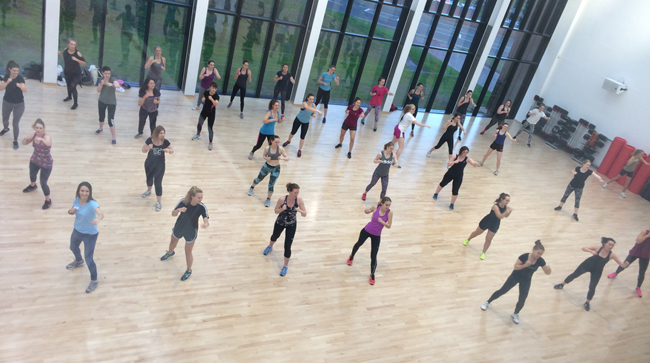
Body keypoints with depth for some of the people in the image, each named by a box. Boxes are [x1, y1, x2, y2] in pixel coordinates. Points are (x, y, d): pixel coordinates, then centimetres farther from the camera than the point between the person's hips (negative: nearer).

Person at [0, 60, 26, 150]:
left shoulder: (20, 78, -21)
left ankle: (15, 141, 13)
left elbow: (25, 90, -37)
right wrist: (7, 82, -31)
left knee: (15, 123, -7)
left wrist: (21, 86, -59)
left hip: (19, 104, -4)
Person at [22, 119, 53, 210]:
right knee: (32, 175, 31)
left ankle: (48, 200, 17)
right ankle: (32, 186, 65)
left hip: (46, 163, -7)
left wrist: (42, 139, -72)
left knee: (43, 183, -6)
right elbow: (24, 143, 1)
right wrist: (26, 138, -21)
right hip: (34, 160, 7)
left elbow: (48, 143, -53)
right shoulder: (34, 135, -11)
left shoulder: (47, 137, -29)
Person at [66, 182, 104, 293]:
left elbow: (101, 214, -50)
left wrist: (98, 219, -74)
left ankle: (94, 281, 19)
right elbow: (71, 212, 4)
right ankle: (78, 261, 69)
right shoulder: (77, 200, -11)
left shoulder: (92, 204, -32)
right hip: (77, 231, 7)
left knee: (89, 259, -5)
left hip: (90, 235, -7)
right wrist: (71, 211, -21)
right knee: (73, 247, 34)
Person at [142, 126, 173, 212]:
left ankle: (158, 202, 8)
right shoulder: (149, 140, -15)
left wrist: (168, 150, -28)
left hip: (160, 165, -2)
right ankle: (149, 190, 59)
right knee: (149, 178, 26)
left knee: (158, 183, -4)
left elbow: (172, 150, -5)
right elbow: (143, 150, -5)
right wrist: (148, 147, -27)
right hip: (149, 164, 2)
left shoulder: (165, 142, -16)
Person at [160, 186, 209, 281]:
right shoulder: (183, 202, -25)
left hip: (191, 232, -3)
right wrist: (178, 210, -39)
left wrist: (206, 224, -61)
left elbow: (206, 220, -37)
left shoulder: (202, 207, -28)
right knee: (173, 243, 31)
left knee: (188, 252, 9)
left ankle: (189, 271, 36)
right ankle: (170, 253, 68)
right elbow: (173, 214, -16)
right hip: (178, 228, 3)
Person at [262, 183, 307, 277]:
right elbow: (276, 211, -13)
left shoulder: (299, 200, -24)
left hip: (291, 225, -1)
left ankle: (286, 266, 18)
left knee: (287, 247, -3)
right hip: (280, 222, 1)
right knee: (275, 236, 30)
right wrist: (282, 209, -35)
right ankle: (270, 247, 66)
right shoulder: (282, 200, -27)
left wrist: (300, 210, -40)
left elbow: (305, 214, -18)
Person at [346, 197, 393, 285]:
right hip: (367, 230, 1)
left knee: (373, 257, -4)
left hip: (376, 236, -1)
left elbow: (389, 226, -17)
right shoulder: (376, 208, -17)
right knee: (359, 243, 27)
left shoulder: (389, 212, -20)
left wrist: (382, 222, -36)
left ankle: (372, 275, 18)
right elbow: (366, 211, 4)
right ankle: (351, 257, 61)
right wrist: (366, 210, -21)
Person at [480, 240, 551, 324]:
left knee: (522, 300, -1)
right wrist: (525, 265, -39)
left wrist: (548, 269, -36)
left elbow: (547, 273, -12)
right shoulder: (524, 256, -27)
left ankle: (515, 314, 27)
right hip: (516, 276, -2)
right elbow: (515, 267, -21)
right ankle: (487, 302, 25)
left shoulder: (540, 261, -19)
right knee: (502, 291, 4)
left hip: (526, 280, 2)